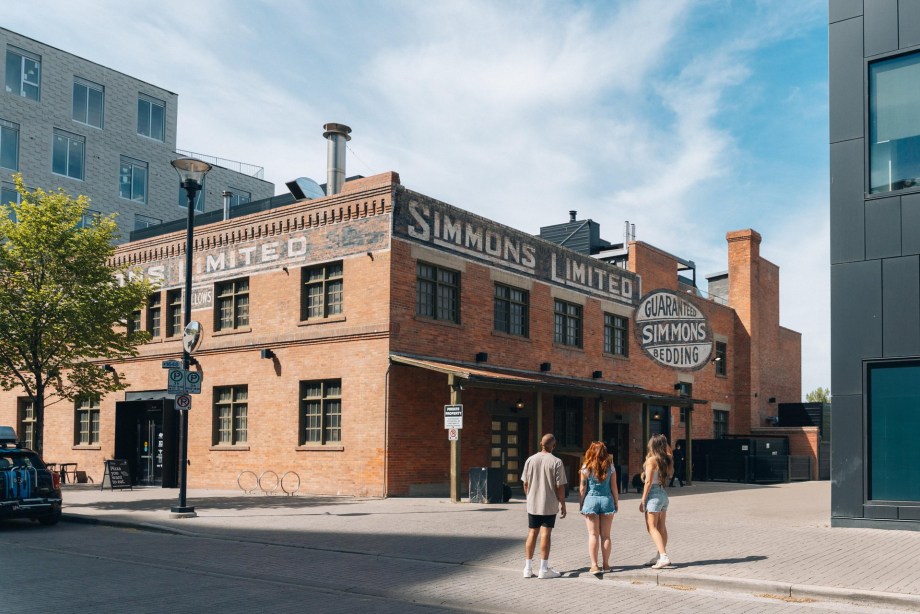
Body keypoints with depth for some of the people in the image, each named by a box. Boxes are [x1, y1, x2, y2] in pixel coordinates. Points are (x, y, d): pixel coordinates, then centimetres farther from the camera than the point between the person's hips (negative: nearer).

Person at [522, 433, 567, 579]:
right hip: (550, 504, -3)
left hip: (532, 504, 3)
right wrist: (563, 506, -1)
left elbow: (525, 484, 5)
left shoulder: (530, 460, 0)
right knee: (545, 534, 0)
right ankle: (544, 569, 2)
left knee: (532, 533, 10)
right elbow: (560, 487, -10)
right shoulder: (556, 462, -11)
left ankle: (528, 568, 14)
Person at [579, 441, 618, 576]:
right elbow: (614, 487, 2)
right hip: (606, 500, 1)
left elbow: (583, 488, -3)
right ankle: (606, 565, 12)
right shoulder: (610, 466, 0)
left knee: (593, 535, 1)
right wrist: (616, 502, 11)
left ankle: (594, 566, -4)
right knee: (605, 535, 8)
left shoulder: (586, 467, -4)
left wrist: (581, 505, 4)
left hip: (590, 500, -1)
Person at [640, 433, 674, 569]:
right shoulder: (667, 460, 5)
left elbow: (648, 482, -16)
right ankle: (660, 556, 23)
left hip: (653, 494, -8)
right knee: (661, 527, 15)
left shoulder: (651, 460, -14)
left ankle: (664, 557, -18)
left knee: (652, 528, -7)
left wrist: (643, 500, -11)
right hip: (663, 494, 8)